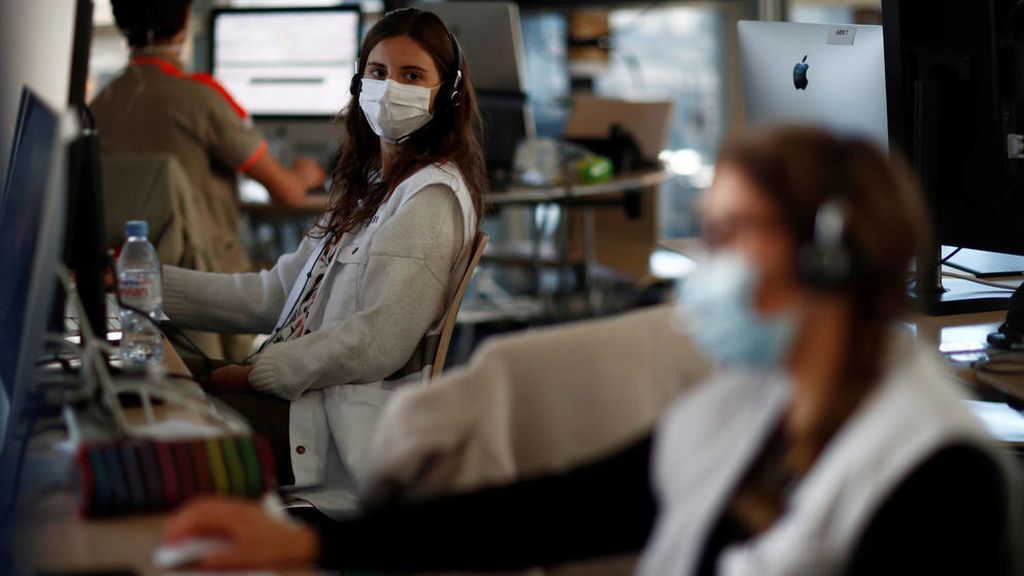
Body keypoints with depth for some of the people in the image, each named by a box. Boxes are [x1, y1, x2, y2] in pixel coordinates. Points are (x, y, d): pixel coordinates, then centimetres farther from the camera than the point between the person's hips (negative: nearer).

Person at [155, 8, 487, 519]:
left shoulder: (432, 197, -12)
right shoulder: (372, 186, 20)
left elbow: (379, 343, -19)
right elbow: (276, 294, 16)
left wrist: (260, 372, -14)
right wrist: (147, 283, 9)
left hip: (356, 427, -9)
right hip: (315, 395, 9)